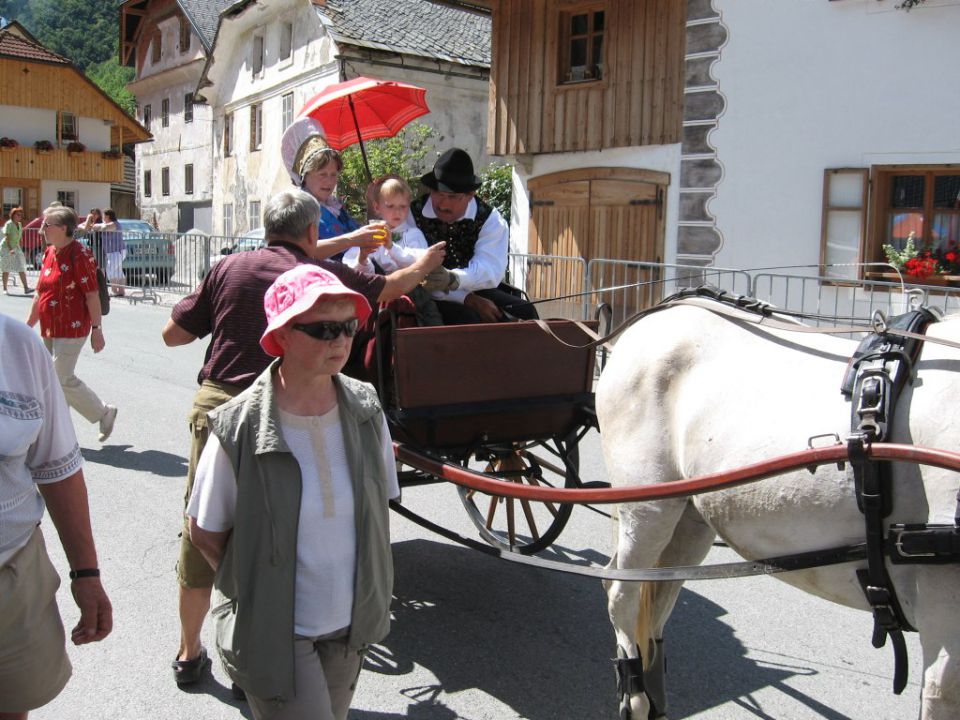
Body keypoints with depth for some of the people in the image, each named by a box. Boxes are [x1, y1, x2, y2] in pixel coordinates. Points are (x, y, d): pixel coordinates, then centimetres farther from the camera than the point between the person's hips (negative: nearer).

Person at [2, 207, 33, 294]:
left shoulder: (20, 224, 7)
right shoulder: (9, 224, -13)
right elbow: (7, 237, -21)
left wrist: (19, 248, 14)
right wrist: (10, 249, -30)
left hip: (16, 248, 6)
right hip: (6, 247, -6)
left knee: (22, 268, -6)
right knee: (6, 270, 2)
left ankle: (26, 288, -12)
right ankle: (5, 289, 11)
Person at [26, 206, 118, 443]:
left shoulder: (79, 255, -14)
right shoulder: (50, 253, 12)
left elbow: (92, 295, -16)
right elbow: (40, 294, 19)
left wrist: (97, 329, -18)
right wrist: (29, 324, 21)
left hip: (71, 329, -8)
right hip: (49, 330, 9)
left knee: (61, 379, -8)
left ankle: (104, 413, 10)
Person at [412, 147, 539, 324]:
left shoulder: (490, 220, -2)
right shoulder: (412, 214, -6)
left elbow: (490, 270, -19)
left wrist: (450, 279, -41)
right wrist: (468, 299, -26)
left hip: (479, 293, 3)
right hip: (435, 300, -3)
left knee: (525, 313, -19)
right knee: (466, 318, -34)